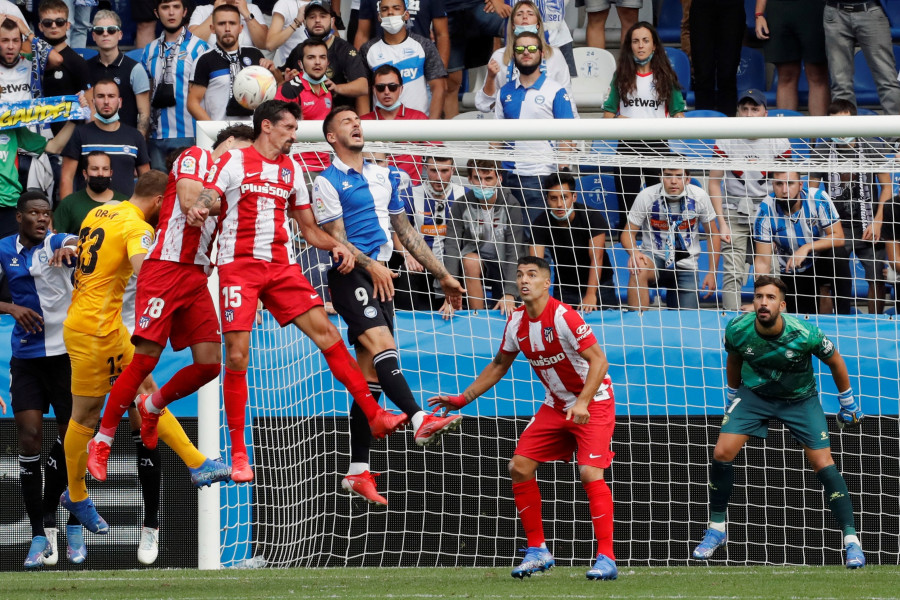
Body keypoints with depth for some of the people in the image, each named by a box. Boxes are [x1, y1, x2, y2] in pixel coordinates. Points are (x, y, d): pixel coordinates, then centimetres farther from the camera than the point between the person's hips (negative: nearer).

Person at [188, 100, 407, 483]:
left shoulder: (291, 169, 17)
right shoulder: (233, 162, 3)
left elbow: (308, 227, 21)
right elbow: (205, 203, -4)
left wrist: (335, 247, 2)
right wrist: (197, 212, -29)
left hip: (282, 265, 4)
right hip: (239, 264, -4)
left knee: (325, 332, -8)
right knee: (237, 355, -9)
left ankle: (374, 416, -6)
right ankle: (238, 454, -3)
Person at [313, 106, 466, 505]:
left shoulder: (383, 176, 20)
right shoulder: (328, 182, -2)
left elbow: (405, 231, 25)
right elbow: (336, 239, -10)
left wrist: (442, 275, 23)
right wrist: (370, 266, -24)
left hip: (382, 278, 7)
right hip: (350, 276, -7)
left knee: (371, 375, 3)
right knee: (382, 344, -27)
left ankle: (357, 472, 4)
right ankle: (420, 420, -44)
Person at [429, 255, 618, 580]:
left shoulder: (564, 317, -23)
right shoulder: (516, 322, -1)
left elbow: (599, 361, -26)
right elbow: (499, 365, 16)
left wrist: (583, 404, -37)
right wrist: (463, 398, 12)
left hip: (594, 402, -7)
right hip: (555, 404, 7)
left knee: (590, 472, -22)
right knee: (519, 466, -2)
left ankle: (606, 558, -19)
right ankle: (537, 551, 8)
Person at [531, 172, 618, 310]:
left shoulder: (592, 217, -18)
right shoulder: (542, 223, -13)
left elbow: (596, 258, -25)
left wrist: (591, 295, -36)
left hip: (599, 284, -1)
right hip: (565, 287, 2)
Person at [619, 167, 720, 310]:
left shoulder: (699, 197, -8)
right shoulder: (646, 196, -13)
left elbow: (713, 234, 4)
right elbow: (627, 233, -7)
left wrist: (712, 273, 0)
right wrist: (634, 252, -30)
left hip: (686, 266, 2)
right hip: (654, 257, -2)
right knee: (638, 270, -38)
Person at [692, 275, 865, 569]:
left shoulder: (804, 333, -30)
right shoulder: (737, 330, -22)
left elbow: (835, 361, -9)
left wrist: (848, 404, 1)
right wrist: (732, 395, 15)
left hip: (800, 399, -2)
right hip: (754, 394, 2)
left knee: (823, 465, -12)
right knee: (721, 454, -12)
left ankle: (851, 540, -2)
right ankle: (716, 528, 8)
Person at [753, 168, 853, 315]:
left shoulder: (818, 198, -20)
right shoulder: (765, 211, -19)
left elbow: (838, 237, -20)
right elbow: (762, 261, -18)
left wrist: (807, 248, -36)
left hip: (821, 262, -1)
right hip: (791, 274, 1)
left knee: (837, 254, -32)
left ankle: (844, 316, -23)